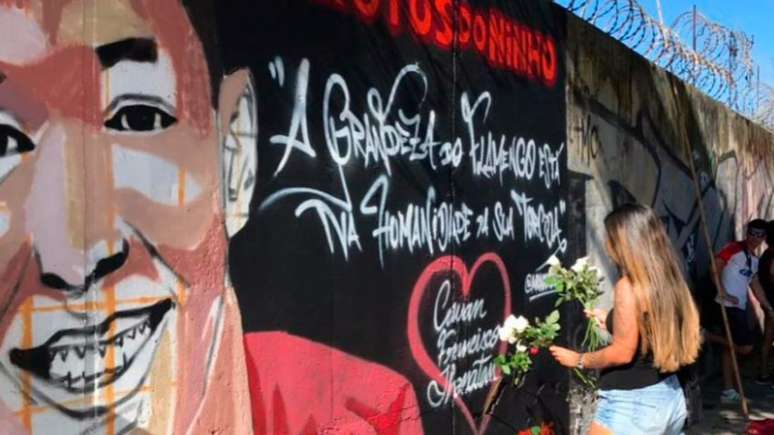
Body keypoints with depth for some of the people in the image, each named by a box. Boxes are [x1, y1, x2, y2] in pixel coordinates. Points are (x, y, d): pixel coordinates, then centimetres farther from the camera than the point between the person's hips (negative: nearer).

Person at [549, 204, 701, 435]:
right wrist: (610, 322, 23)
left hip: (631, 403, -8)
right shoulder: (668, 282, 6)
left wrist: (578, 360, -4)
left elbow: (622, 353, -17)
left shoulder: (629, 286, -17)